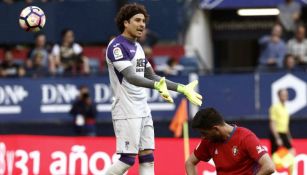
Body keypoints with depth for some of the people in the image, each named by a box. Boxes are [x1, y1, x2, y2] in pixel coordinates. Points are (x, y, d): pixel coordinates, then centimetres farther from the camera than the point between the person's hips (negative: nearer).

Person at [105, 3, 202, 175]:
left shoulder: (138, 47, 16)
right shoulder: (117, 46, -13)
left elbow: (152, 76, 22)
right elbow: (130, 77, -26)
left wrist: (182, 88, 17)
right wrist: (157, 86, -41)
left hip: (143, 111, 9)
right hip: (127, 112, -9)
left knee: (147, 158, 3)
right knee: (128, 159, -11)